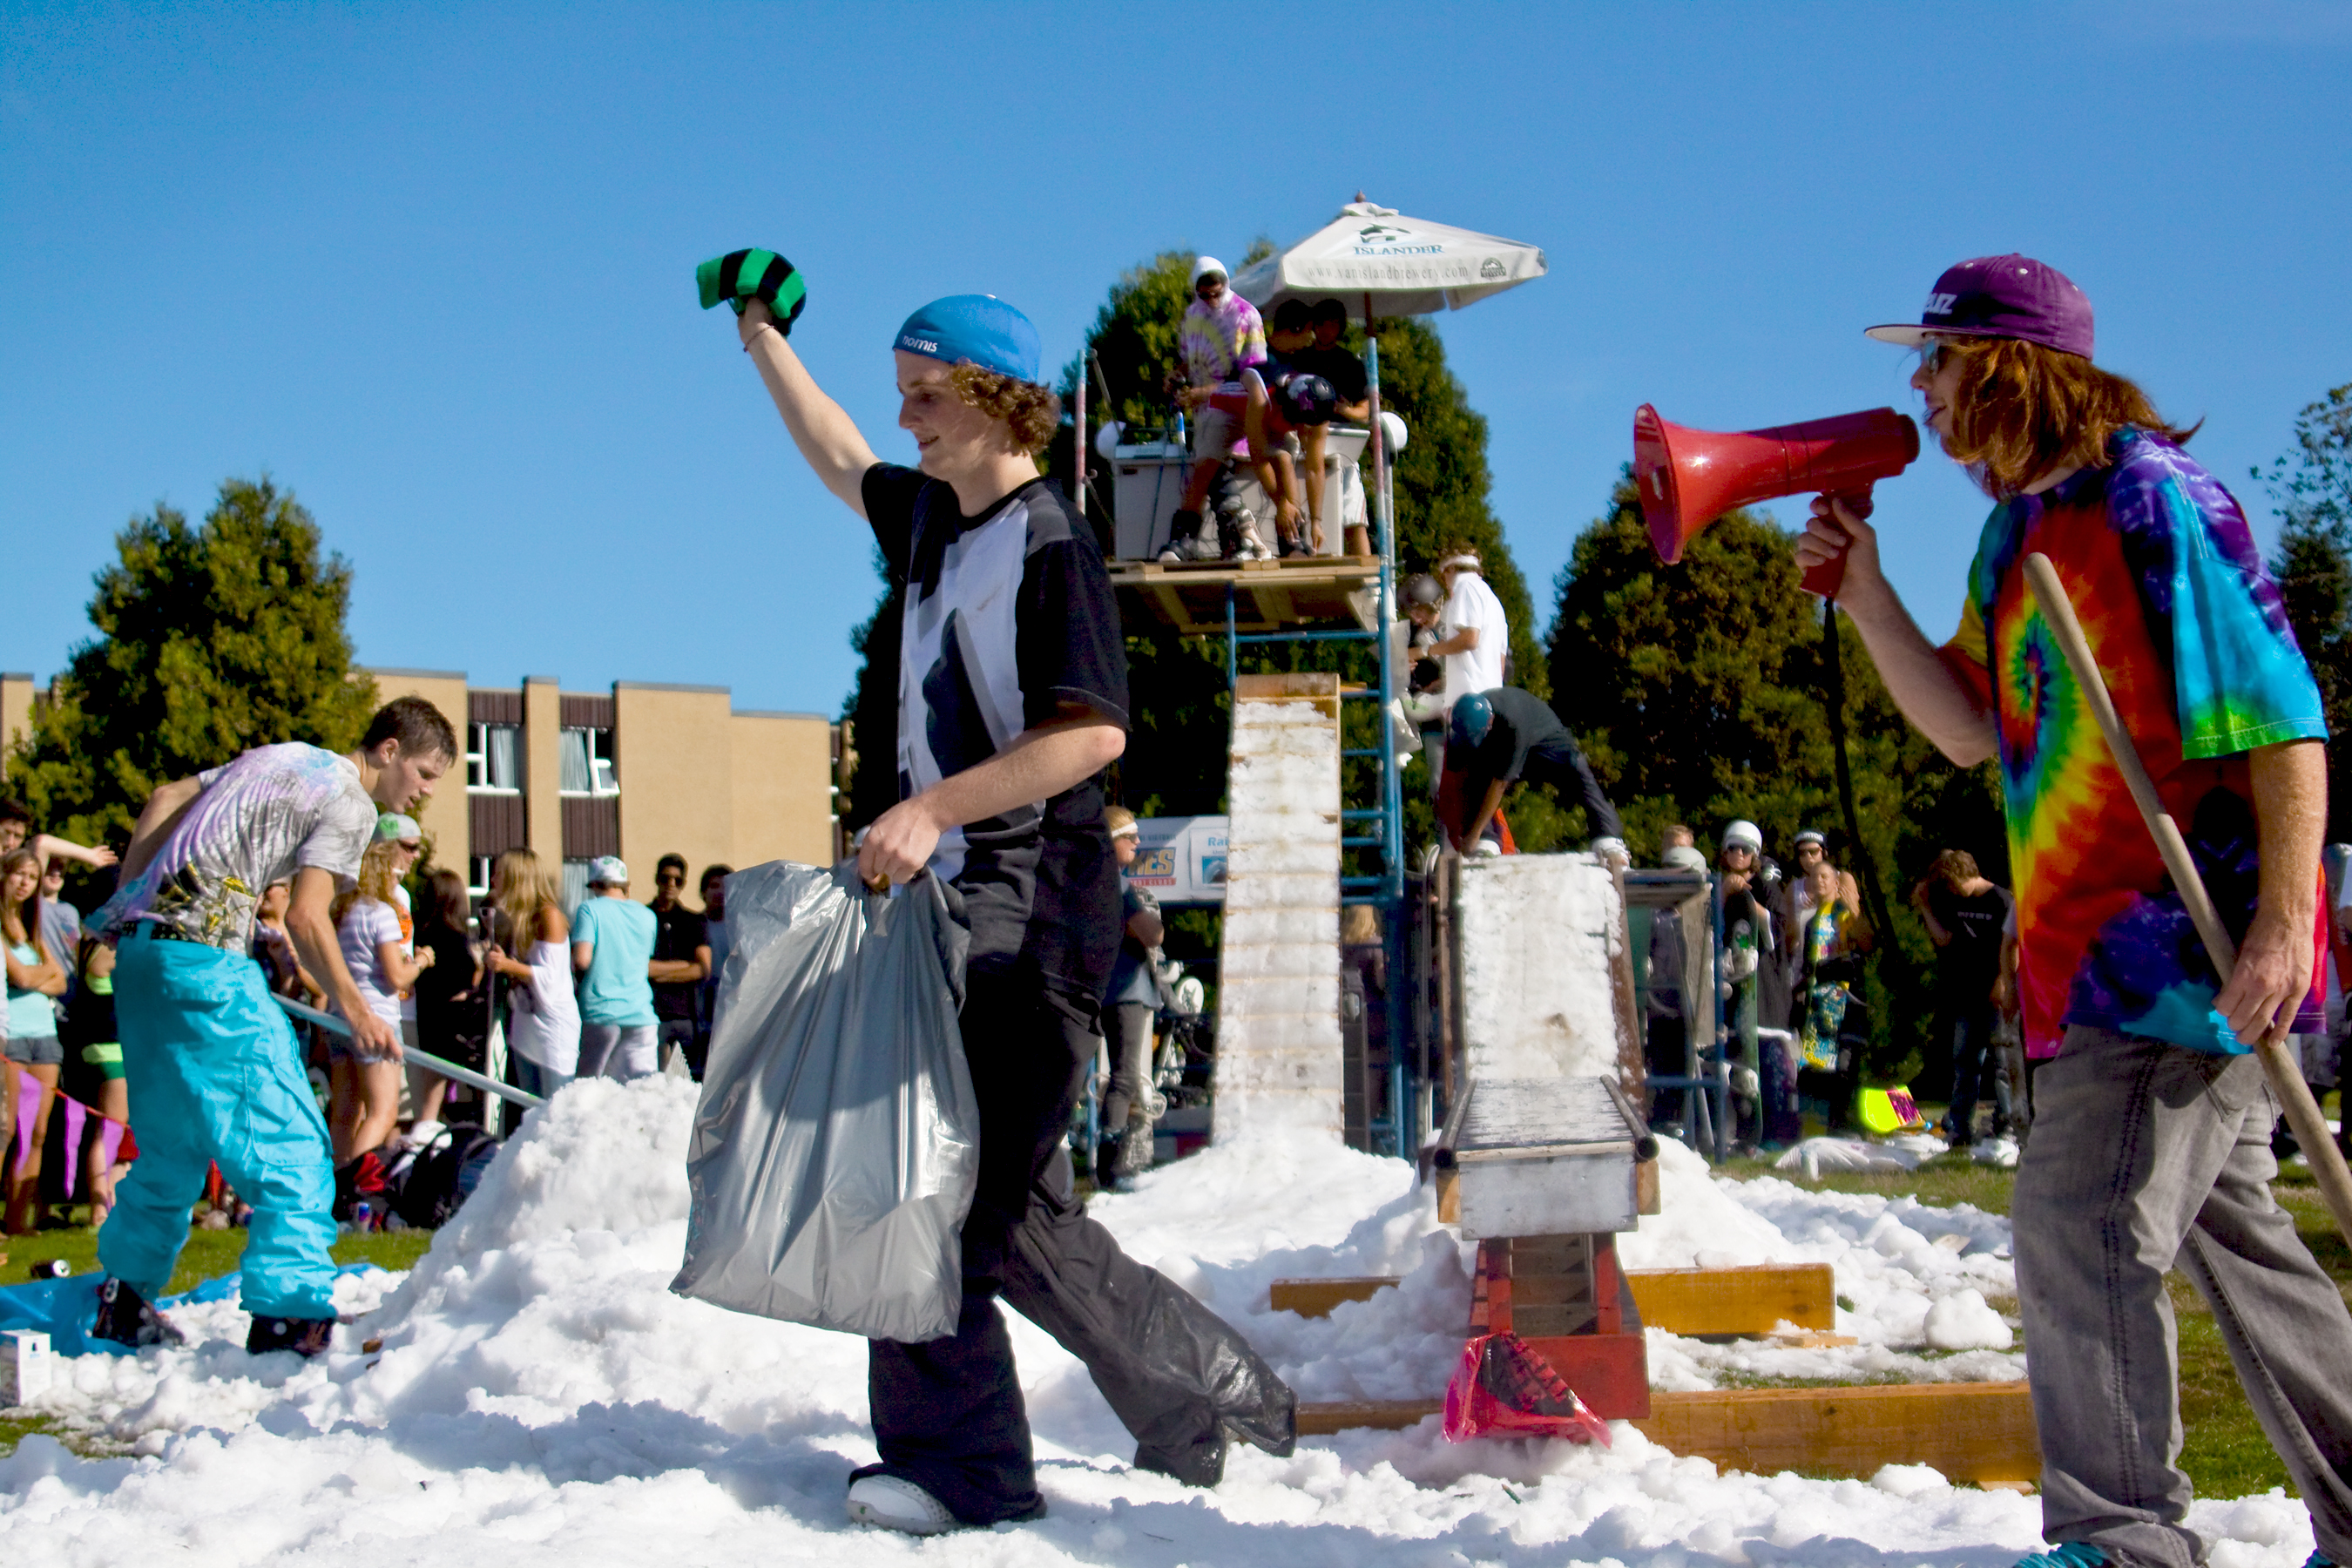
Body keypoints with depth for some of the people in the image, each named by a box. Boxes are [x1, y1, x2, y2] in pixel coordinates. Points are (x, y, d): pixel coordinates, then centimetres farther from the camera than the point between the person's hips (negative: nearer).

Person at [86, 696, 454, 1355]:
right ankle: (290, 1312, -11)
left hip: (142, 948, 9)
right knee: (289, 1138, -6)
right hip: (204, 952, -9)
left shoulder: (284, 758, 21)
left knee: (172, 1137, 20)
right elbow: (306, 917, -14)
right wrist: (356, 1011, -9)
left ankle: (124, 1300, 27)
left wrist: (127, 904, 19)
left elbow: (164, 800, 19)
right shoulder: (349, 801, -4)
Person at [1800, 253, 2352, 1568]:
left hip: (2188, 942, -10)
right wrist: (1862, 589, 6)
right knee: (2227, 1229, 14)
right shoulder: (2018, 531, 15)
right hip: (2094, 952, 10)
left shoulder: (2153, 498, -13)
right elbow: (1977, 731, 15)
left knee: (2083, 1227, -12)